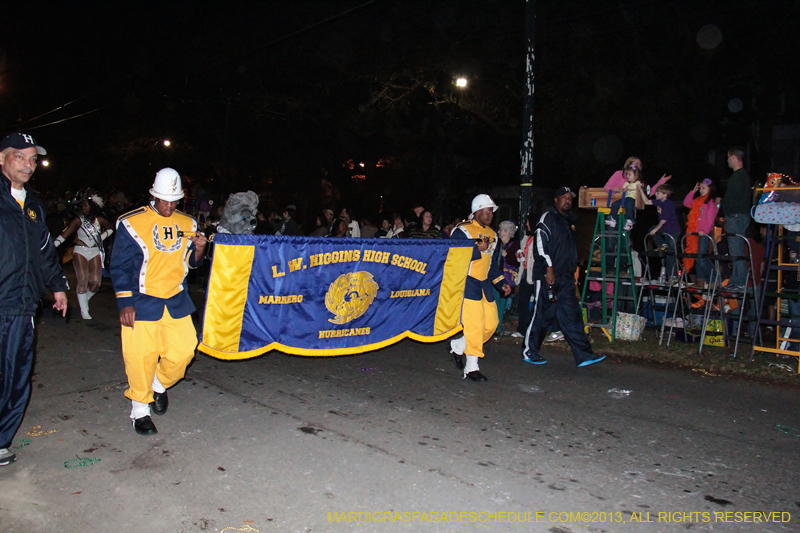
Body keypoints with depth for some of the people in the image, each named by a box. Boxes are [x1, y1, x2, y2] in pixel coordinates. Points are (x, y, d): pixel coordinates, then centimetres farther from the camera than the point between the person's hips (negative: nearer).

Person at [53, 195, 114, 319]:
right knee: (83, 280, -9)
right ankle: (84, 310, -1)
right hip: (80, 252, -3)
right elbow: (65, 234, -11)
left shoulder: (99, 220, 5)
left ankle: (85, 299, 26)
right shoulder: (78, 220, -3)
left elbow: (111, 228, 24)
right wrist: (53, 245, -22)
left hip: (95, 252, 3)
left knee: (96, 281, -4)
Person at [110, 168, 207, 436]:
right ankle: (140, 409, 19)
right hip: (142, 303, -4)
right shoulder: (132, 223, -5)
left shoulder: (187, 224, 8)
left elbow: (192, 263, 16)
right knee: (141, 358, -2)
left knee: (183, 351, 1)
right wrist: (125, 303, -9)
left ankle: (160, 384, 33)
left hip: (177, 303, 4)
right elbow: (119, 266, -4)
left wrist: (199, 249, -7)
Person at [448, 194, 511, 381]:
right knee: (475, 325, -9)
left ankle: (458, 346, 25)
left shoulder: (492, 234, 16)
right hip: (467, 284, -8)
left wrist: (501, 283, 13)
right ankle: (471, 368, 3)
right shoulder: (462, 231, -8)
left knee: (491, 323, 6)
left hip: (484, 285, 8)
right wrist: (479, 249, -19)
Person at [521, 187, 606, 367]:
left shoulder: (569, 220, 20)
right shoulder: (548, 217, -5)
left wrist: (573, 270, 19)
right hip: (547, 275, -8)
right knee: (542, 314, -2)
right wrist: (549, 267, -20)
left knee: (571, 315, 4)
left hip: (565, 277, 8)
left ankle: (583, 355, 3)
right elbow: (541, 243, -15)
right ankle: (529, 352, 11)